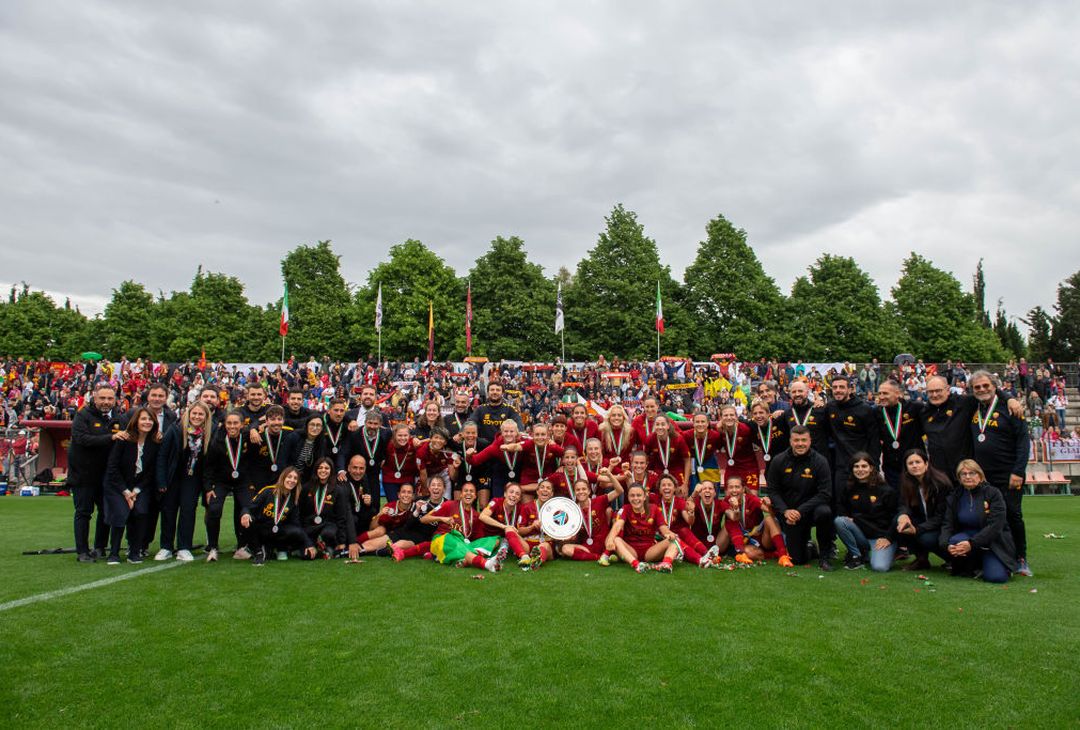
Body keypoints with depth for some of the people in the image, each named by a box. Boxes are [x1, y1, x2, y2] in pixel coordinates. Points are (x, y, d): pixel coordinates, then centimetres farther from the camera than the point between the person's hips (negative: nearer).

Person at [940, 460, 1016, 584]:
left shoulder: (993, 493, -10)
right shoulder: (955, 496, 2)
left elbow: (995, 526, -19)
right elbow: (947, 524, -4)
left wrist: (972, 543, -30)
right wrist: (947, 545, -25)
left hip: (993, 541, -3)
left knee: (996, 576, -27)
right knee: (955, 541, -32)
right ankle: (974, 568, -3)